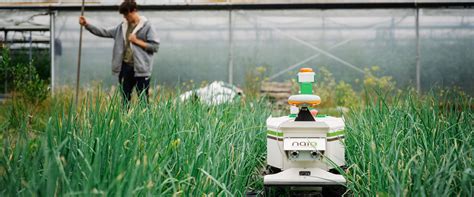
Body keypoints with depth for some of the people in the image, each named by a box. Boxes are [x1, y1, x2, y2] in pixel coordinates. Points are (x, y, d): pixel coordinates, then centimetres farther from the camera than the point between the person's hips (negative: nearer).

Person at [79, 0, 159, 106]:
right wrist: (86, 24, 1)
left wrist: (137, 41, -12)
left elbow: (155, 46, -7)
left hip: (141, 69, -5)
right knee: (125, 99, 11)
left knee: (143, 100, -1)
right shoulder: (122, 26, 11)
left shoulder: (147, 26, -3)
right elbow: (104, 32, 10)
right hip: (125, 67, 5)